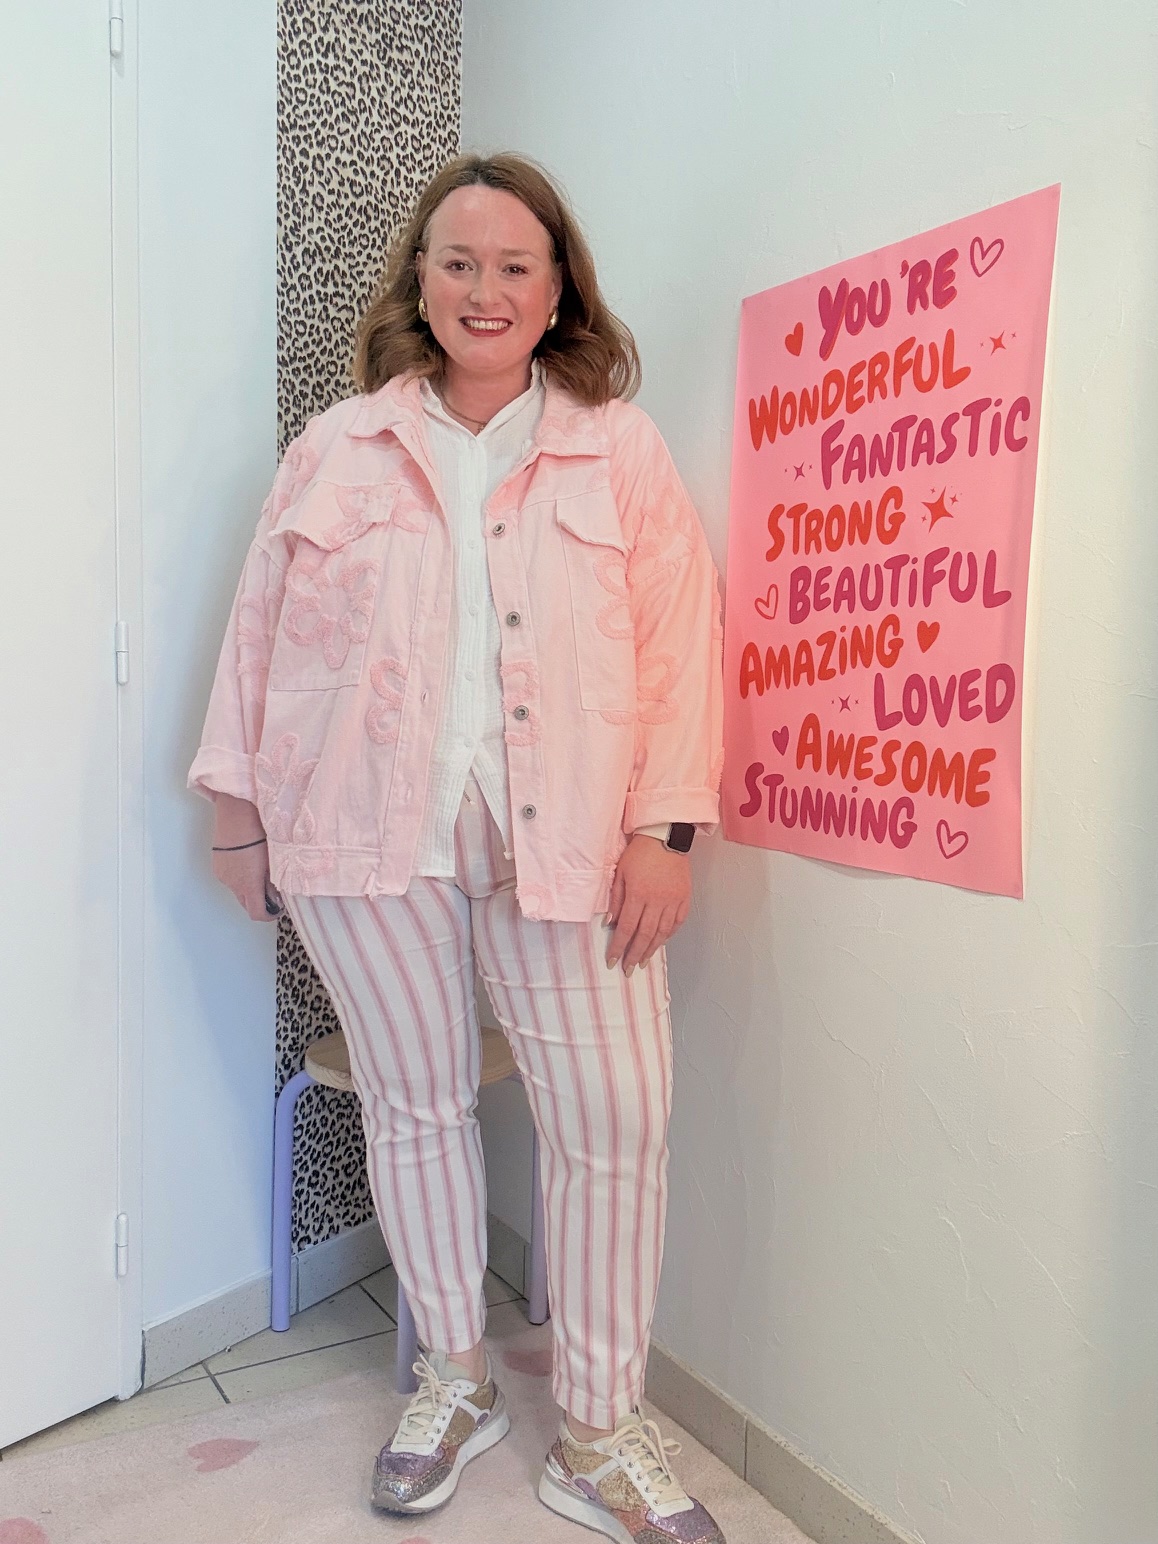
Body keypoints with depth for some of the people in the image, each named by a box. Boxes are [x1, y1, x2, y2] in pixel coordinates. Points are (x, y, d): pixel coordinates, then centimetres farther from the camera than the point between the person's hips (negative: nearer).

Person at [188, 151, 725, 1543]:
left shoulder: (621, 450, 6)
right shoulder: (336, 448, 10)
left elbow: (679, 640, 0)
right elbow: (259, 629, 11)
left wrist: (663, 826, -7)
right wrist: (237, 807, 8)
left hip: (561, 840, -1)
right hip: (370, 833, 2)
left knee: (613, 1118, -1)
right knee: (415, 1102, 12)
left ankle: (600, 1432, 20)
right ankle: (454, 1376, 35)